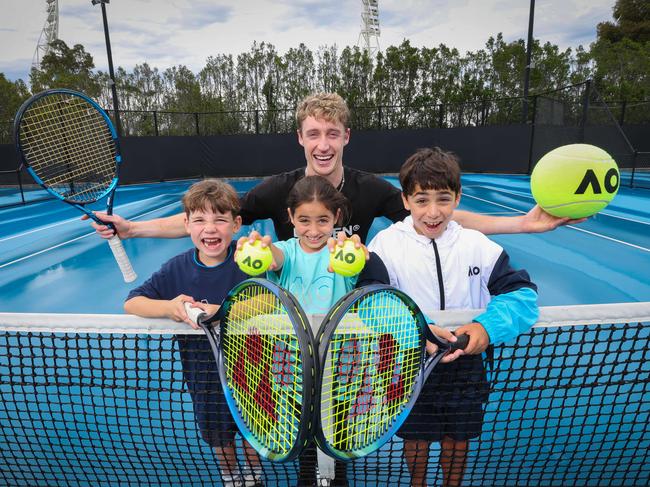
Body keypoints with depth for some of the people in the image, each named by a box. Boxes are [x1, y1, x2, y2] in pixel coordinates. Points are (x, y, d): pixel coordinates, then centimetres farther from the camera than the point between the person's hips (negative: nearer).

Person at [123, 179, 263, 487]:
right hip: (203, 373, 3)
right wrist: (169, 307, -29)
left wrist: (221, 311, -42)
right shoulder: (177, 269, -10)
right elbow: (131, 303, -10)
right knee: (218, 435, 24)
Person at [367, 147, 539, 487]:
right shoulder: (387, 243, -14)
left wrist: (489, 326, -27)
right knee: (416, 438, 19)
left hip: (465, 361, 1)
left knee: (457, 438, 20)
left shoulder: (476, 244, -8)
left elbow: (519, 290, -9)